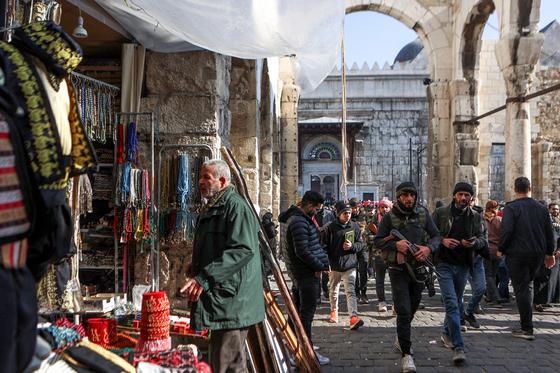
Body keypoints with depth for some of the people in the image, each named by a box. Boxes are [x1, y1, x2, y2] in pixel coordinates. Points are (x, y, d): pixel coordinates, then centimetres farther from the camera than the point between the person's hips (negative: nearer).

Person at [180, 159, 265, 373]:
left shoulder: (235, 206, -13)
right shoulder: (211, 208, 18)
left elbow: (242, 250, -25)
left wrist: (204, 278, -28)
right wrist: (194, 274, 16)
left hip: (231, 299, -11)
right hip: (218, 299, 11)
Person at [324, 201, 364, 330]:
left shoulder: (354, 226, 2)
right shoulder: (331, 227, -4)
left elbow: (361, 244, 8)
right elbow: (326, 246, -1)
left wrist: (352, 246, -12)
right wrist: (327, 263, -7)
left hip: (350, 265, 0)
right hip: (334, 265, 1)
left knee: (350, 291, -12)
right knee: (333, 291, 16)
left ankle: (354, 317, -20)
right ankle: (334, 312, 37)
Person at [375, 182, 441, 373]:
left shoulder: (423, 214, 1)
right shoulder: (389, 217, -6)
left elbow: (436, 236, 4)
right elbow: (378, 241, -4)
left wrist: (429, 247, -17)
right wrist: (395, 244, -22)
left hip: (418, 268, 4)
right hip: (398, 269, -4)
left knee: (413, 307, 19)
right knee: (403, 310, -10)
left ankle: (401, 338, 44)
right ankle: (406, 353, -3)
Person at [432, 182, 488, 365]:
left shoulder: (476, 217, 5)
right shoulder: (440, 213, -2)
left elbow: (483, 240, 2)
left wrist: (474, 242, -21)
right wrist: (442, 241, -18)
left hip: (463, 265, 4)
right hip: (444, 264, -4)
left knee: (456, 302, 16)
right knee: (452, 302, -12)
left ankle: (447, 333, 38)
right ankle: (458, 347, -12)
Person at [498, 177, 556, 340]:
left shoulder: (511, 208, -10)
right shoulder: (542, 208, 7)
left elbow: (507, 231, -19)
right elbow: (549, 233, 10)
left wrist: (501, 249, -5)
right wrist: (550, 253, 20)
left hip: (517, 254, -5)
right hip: (537, 254, 5)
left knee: (521, 289, -1)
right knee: (528, 284, 21)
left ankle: (527, 329, -1)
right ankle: (527, 320, 21)